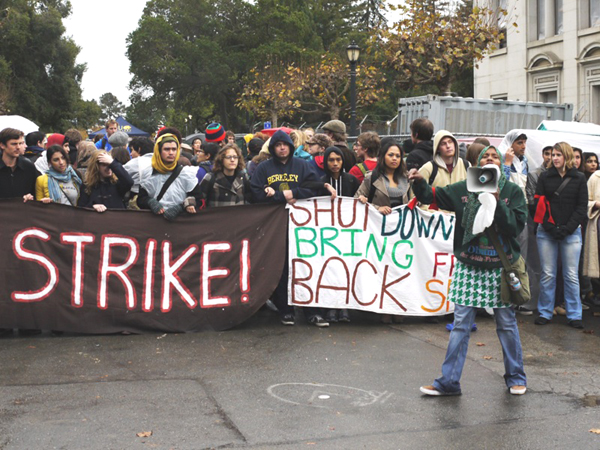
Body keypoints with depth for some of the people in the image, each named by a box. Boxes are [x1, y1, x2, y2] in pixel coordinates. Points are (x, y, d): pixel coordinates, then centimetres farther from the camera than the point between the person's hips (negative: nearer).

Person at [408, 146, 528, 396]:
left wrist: (497, 202, -19)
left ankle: (516, 378, 28)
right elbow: (431, 197, 6)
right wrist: (420, 182, -14)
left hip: (501, 267, -1)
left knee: (507, 324, 9)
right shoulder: (463, 189, 5)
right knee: (460, 325, 3)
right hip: (469, 266, 1)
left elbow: (517, 225, -8)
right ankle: (448, 382, 10)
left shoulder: (513, 192, 1)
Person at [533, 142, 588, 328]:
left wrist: (568, 228, -9)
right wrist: (550, 226, -10)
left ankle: (574, 315, 9)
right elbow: (539, 203, 1)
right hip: (546, 232, 1)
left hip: (571, 233, 0)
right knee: (547, 275, 3)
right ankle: (545, 312, 12)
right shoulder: (545, 177, 7)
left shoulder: (579, 178, 6)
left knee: (571, 276, 1)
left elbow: (582, 207, 3)